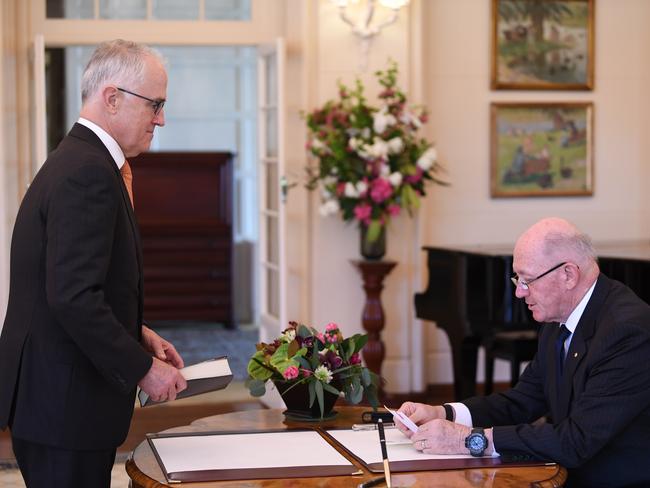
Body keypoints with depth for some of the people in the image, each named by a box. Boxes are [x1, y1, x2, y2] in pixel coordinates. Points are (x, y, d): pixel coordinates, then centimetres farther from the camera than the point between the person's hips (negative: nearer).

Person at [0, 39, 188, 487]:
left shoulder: (76, 159, 13)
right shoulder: (89, 173, -20)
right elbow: (74, 297, -26)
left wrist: (136, 333, 11)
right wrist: (142, 368, -17)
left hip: (54, 396, 10)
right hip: (66, 402, -10)